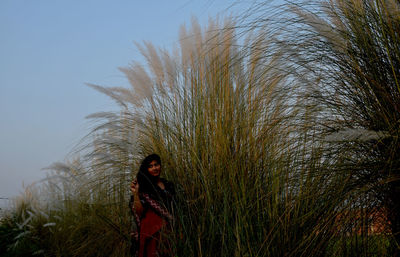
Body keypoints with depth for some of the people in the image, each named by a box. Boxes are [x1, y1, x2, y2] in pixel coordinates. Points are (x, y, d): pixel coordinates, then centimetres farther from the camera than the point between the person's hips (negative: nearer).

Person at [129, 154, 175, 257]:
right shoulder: (144, 187, 1)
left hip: (168, 229, 4)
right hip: (151, 231, -4)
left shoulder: (168, 185, 14)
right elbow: (139, 211, -7)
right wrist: (135, 193, -17)